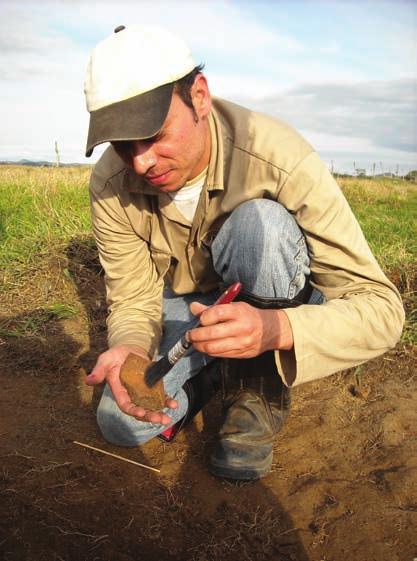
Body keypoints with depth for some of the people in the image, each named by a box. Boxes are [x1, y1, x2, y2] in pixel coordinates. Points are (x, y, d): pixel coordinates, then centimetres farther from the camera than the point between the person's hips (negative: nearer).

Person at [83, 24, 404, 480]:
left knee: (261, 221, -35)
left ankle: (258, 394, -13)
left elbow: (381, 307, -32)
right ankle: (216, 371, 12)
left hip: (275, 304, -2)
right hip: (180, 304, 3)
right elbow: (133, 301, -13)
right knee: (120, 423, -16)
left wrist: (277, 328, -51)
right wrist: (130, 348, -36)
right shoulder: (109, 185, -20)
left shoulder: (280, 159, -32)